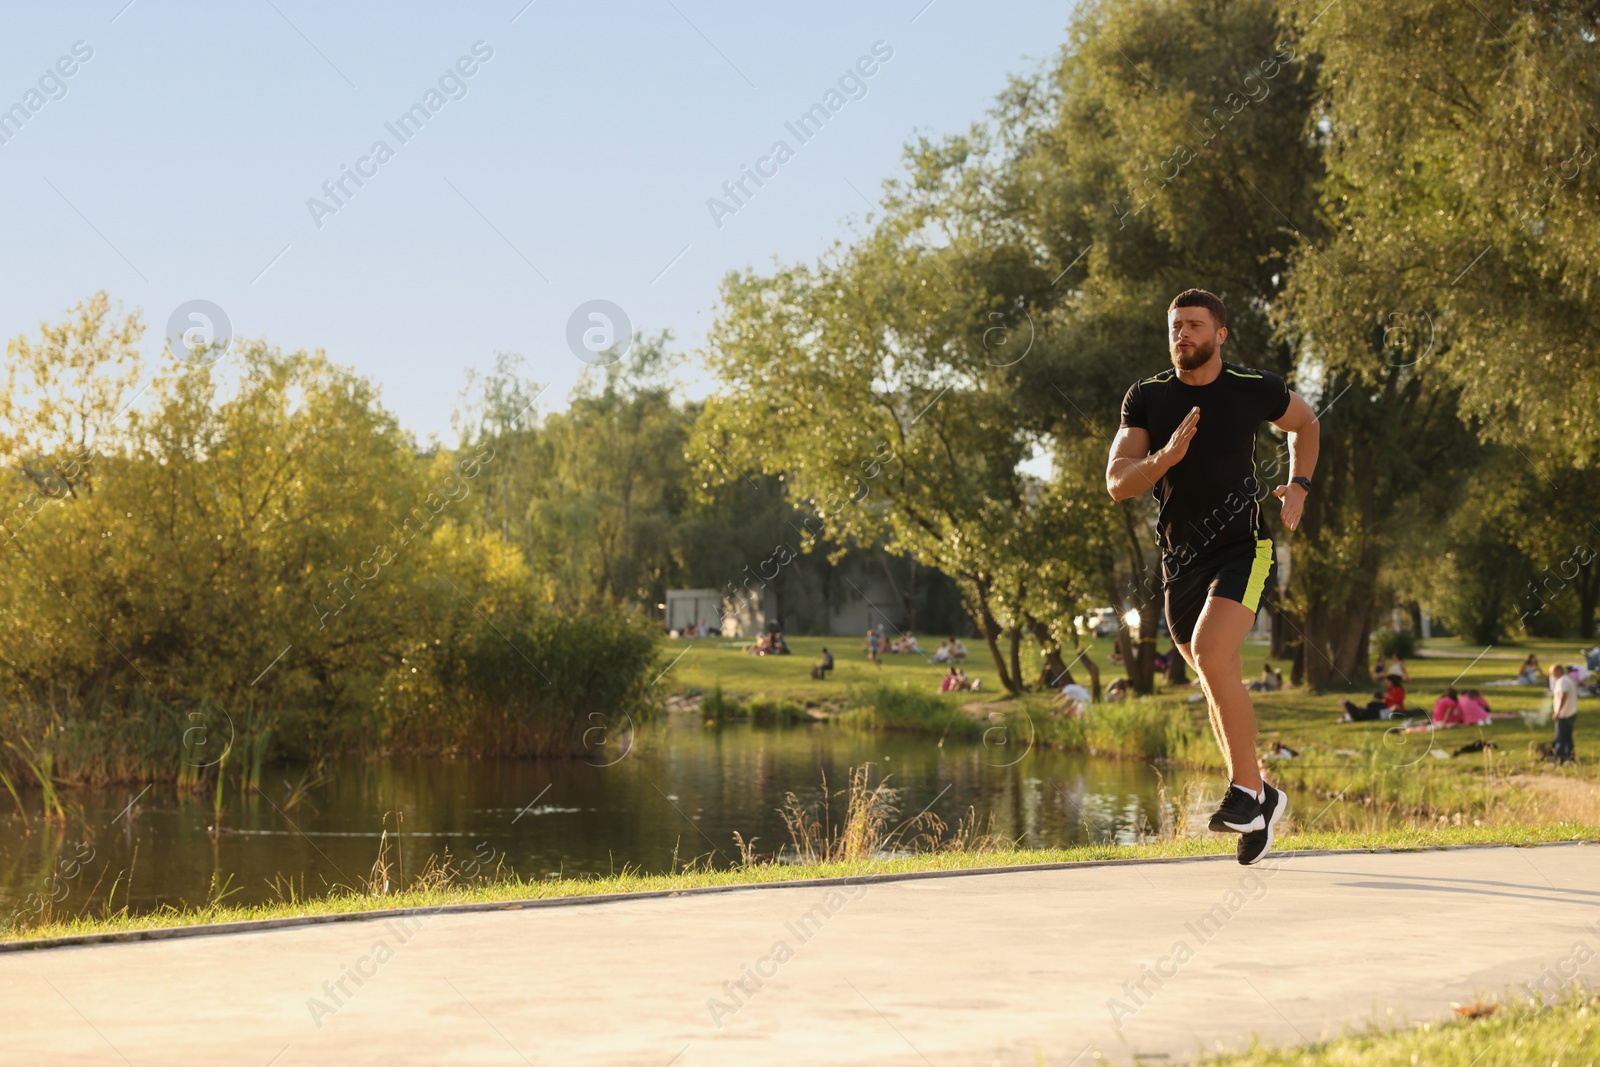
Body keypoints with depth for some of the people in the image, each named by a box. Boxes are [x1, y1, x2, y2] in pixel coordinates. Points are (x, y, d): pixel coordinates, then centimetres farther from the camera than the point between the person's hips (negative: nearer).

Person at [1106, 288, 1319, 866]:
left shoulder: (1254, 388, -5)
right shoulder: (1146, 397, -1)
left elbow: (1305, 421, 17)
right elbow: (1117, 483, -7)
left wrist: (1299, 484, 2)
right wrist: (1164, 458, -24)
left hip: (1243, 546, -4)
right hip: (1181, 559, 4)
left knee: (1210, 653, -26)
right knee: (1220, 685, 11)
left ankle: (1245, 788, -17)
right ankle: (1261, 798, 28)